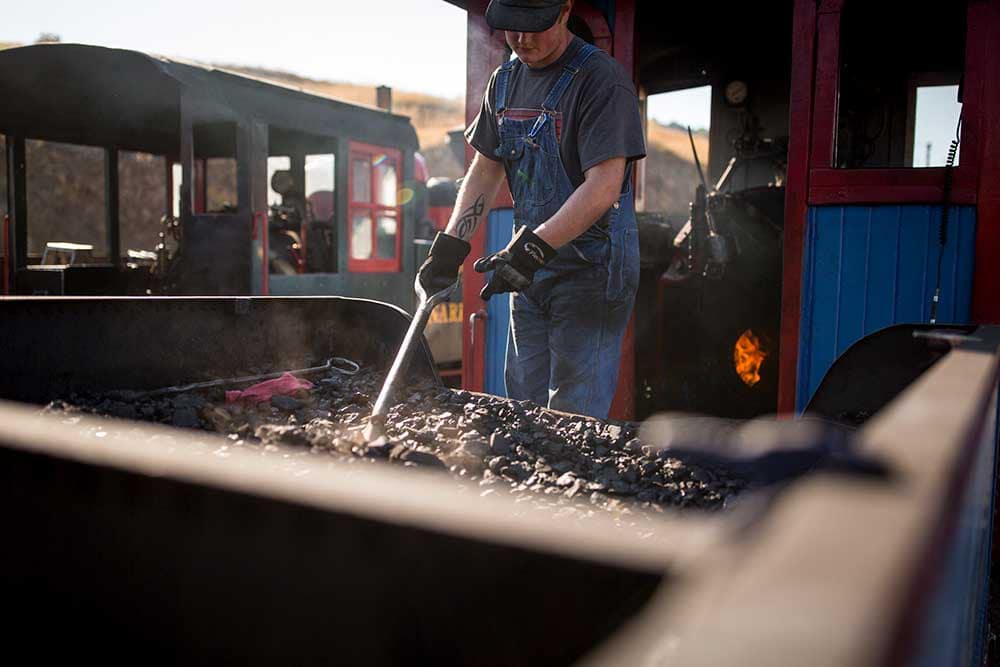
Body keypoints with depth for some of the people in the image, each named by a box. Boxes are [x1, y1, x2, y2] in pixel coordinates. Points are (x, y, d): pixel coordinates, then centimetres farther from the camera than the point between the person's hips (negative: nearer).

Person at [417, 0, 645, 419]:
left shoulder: (600, 78, -13)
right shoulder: (506, 80, 11)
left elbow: (604, 187, -21)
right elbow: (485, 170, 15)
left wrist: (532, 247, -28)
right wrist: (450, 245, 3)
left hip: (590, 268, -7)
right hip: (529, 269, 7)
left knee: (573, 421, -3)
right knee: (524, 409, 15)